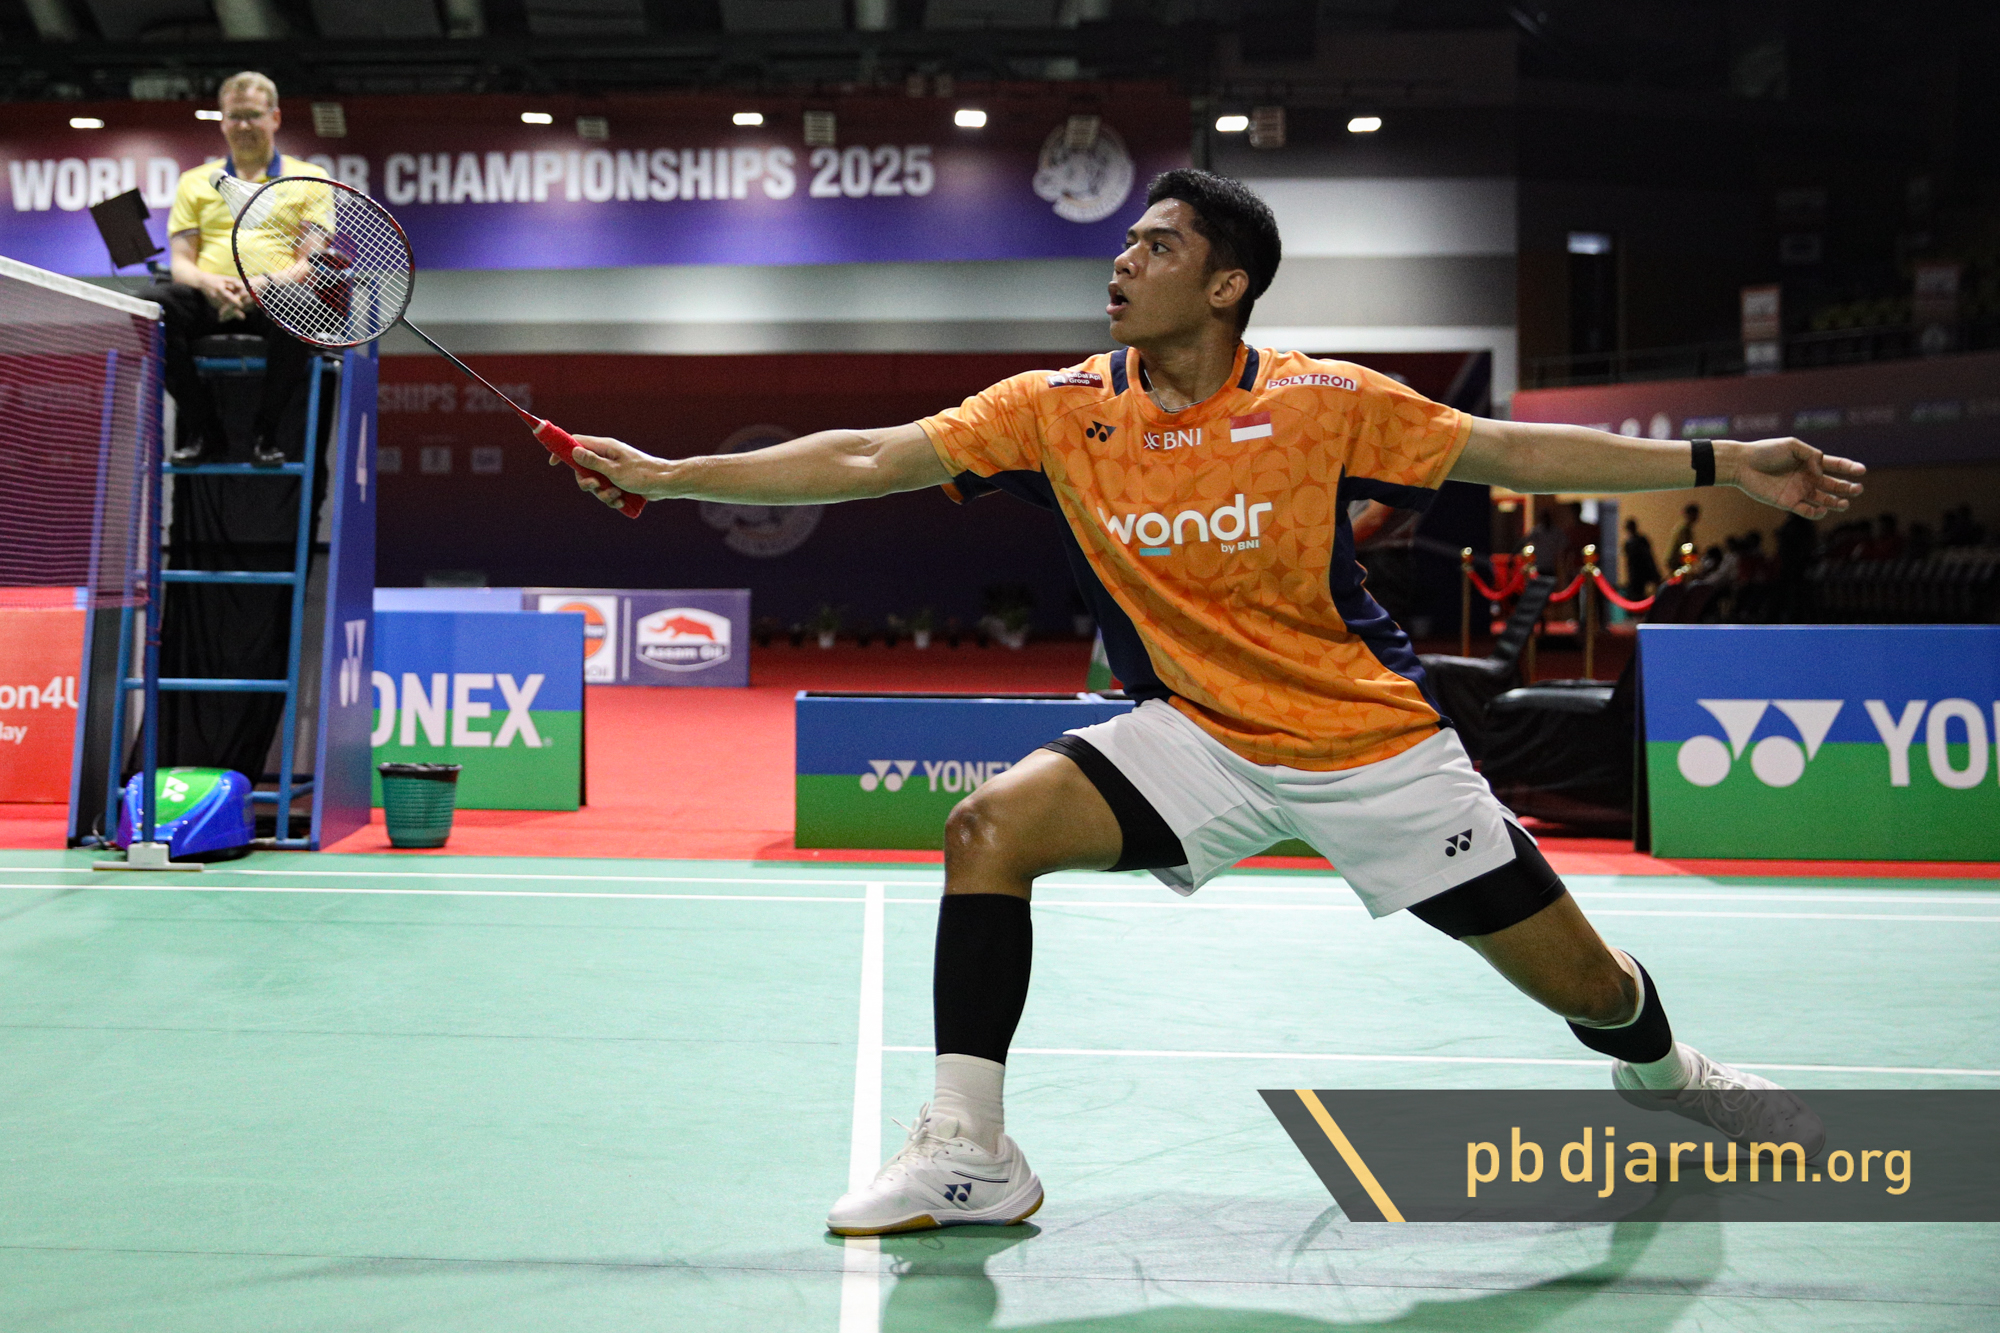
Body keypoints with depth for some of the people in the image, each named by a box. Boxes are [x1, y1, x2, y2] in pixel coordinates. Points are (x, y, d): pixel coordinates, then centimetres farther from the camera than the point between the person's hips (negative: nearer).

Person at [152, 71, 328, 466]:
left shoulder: (309, 178, 15)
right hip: (209, 299, 2)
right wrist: (208, 282, -13)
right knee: (157, 303, -31)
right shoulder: (195, 181, 22)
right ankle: (203, 429, -19)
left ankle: (265, 430, -21)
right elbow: (180, 262, 12)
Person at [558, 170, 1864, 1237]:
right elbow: (867, 458, -8)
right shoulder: (1059, 411, -6)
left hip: (1377, 744, -1)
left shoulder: (1326, 401, -12)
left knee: (1579, 978, 3)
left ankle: (1667, 1069, 43)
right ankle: (969, 1156, -9)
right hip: (1199, 737, 2)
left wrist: (1728, 463, -8)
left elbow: (1513, 450, -5)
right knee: (992, 825, -21)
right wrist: (671, 473, -12)